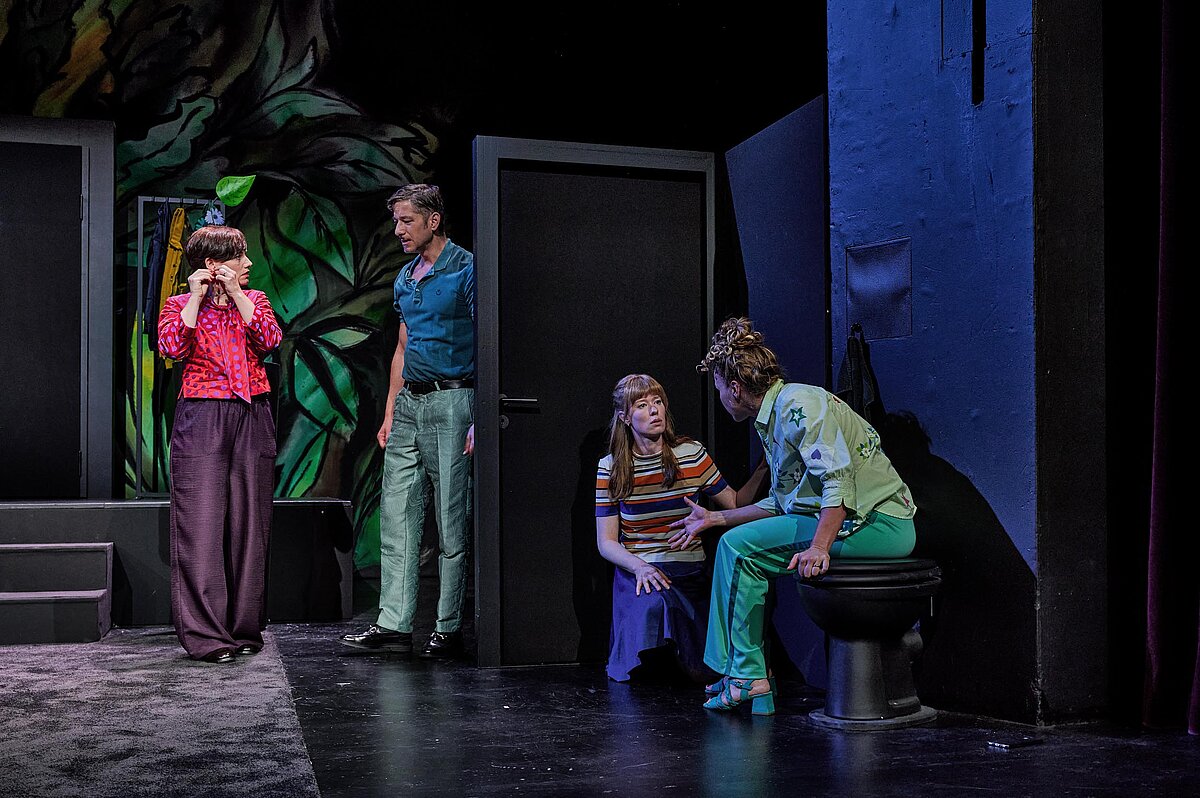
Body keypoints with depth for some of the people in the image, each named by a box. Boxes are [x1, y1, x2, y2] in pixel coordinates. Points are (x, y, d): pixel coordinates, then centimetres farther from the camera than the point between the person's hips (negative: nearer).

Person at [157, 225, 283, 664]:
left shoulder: (254, 299, 14)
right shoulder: (179, 305, 7)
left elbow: (271, 339, -5)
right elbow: (172, 347, -12)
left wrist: (235, 293, -6)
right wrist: (197, 298, -8)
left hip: (252, 418, 3)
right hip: (201, 420, -3)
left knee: (249, 523, 4)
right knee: (202, 524, -8)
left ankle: (244, 627, 12)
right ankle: (205, 633, -5)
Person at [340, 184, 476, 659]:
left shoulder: (467, 270, -7)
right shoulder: (405, 278, 17)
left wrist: (480, 419, -18)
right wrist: (389, 414, 17)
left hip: (451, 402, -8)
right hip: (408, 404, 8)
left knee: (451, 522, -1)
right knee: (396, 517, 6)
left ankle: (449, 628, 7)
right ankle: (394, 624, 10)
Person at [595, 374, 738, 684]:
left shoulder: (693, 454, 2)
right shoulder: (610, 468, 1)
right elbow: (606, 542, -1)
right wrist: (639, 566, -20)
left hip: (690, 572, 1)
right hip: (636, 569, -1)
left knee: (706, 671, -18)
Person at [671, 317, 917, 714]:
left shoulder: (798, 403, -12)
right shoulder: (774, 417, 20)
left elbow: (839, 480, -24)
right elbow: (780, 503, 26)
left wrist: (818, 548, -33)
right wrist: (714, 518, 32)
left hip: (877, 524, -10)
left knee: (739, 545, -12)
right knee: (745, 550, 12)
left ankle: (747, 676, -5)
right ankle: (752, 682, 13)